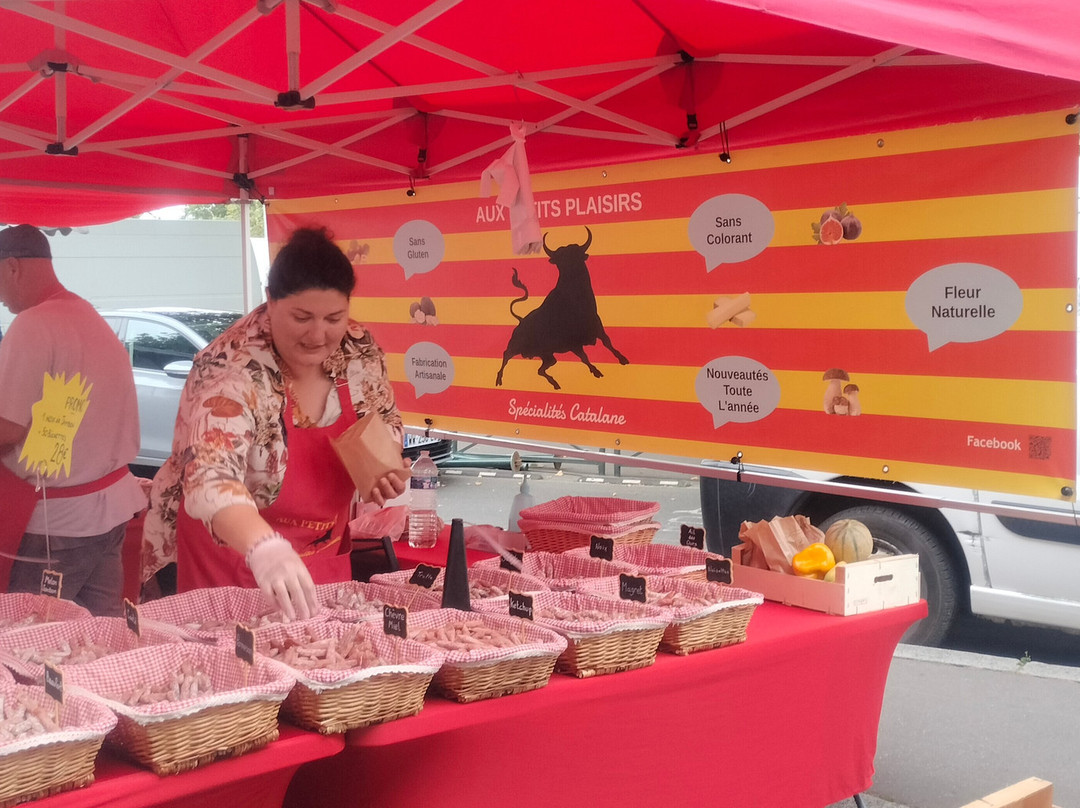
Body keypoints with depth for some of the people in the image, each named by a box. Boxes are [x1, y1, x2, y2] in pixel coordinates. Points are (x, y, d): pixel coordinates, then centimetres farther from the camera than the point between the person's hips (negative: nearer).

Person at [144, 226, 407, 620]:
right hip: (234, 563, -5)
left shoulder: (360, 352, -9)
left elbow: (384, 425, 10)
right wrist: (264, 547, -59)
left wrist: (384, 471, -11)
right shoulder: (231, 370, -27)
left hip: (326, 557, 6)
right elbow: (211, 476, -41)